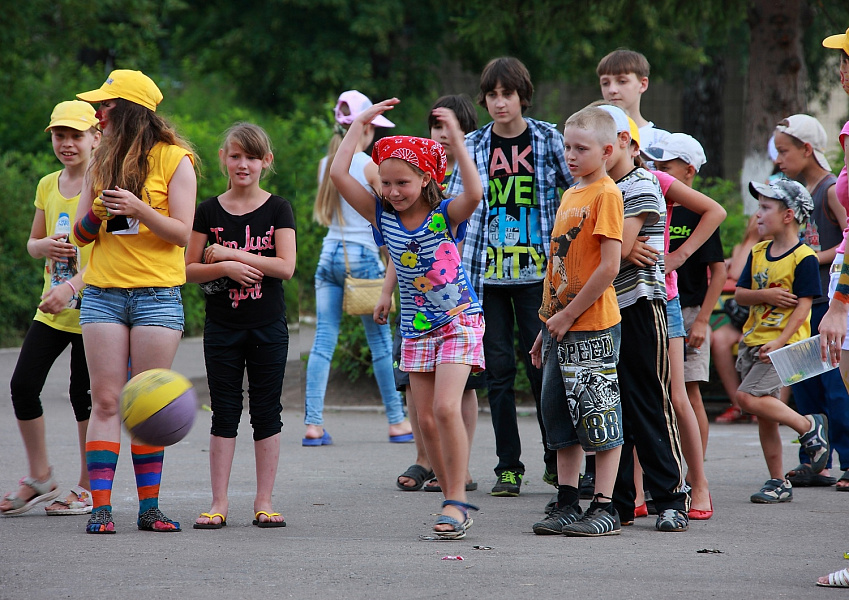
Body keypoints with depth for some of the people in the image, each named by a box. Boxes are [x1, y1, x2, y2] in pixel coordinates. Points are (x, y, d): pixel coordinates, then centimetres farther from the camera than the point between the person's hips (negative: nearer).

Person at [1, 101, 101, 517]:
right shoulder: (48, 186, 11)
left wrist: (73, 286, -28)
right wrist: (45, 246, -5)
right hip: (52, 309, 6)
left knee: (84, 395, -2)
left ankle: (87, 487, 12)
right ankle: (40, 478, 13)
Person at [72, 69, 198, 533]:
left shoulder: (175, 160, -2)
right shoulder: (101, 162, 12)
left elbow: (182, 234, -7)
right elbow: (81, 235, 13)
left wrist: (139, 209, -21)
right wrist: (98, 213, -8)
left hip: (156, 294, -3)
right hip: (103, 293, 3)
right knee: (106, 401, -3)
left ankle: (149, 507, 5)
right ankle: (101, 506, -5)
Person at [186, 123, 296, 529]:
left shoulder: (277, 209, 0)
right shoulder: (209, 212, 3)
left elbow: (286, 267, -10)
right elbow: (189, 269, 2)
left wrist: (230, 253, -13)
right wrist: (226, 267, -15)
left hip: (268, 327, -1)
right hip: (222, 327, 1)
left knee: (266, 413, 3)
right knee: (224, 414, 2)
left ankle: (264, 501, 9)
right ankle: (219, 502, 6)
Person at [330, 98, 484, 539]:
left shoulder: (445, 215, -13)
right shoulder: (383, 217, -3)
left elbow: (474, 193, -35)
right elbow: (339, 174, -10)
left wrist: (456, 137, -37)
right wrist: (360, 124, -9)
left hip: (459, 321, -5)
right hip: (416, 328, 5)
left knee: (446, 408, -19)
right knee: (426, 418, 3)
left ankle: (457, 499, -13)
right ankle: (453, 502, 14)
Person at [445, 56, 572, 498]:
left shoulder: (548, 139, 2)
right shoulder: (473, 145, 6)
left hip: (536, 270, -2)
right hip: (486, 272, 2)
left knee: (543, 364, -4)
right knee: (499, 368, 2)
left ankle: (556, 460, 9)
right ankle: (508, 466, 9)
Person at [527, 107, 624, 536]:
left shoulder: (606, 194, -11)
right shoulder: (570, 195, 15)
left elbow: (609, 267, -18)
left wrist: (567, 315, -14)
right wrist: (547, 327, 17)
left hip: (592, 327, -9)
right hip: (561, 326, 9)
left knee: (599, 417, -4)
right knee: (560, 416, 11)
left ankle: (605, 508, 0)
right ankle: (567, 505, 17)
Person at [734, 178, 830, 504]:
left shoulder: (804, 257, -10)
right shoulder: (758, 253, 10)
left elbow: (803, 305, -15)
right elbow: (739, 294, 8)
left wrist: (780, 341, -22)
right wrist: (764, 295, -12)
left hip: (784, 342, -7)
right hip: (753, 340, 7)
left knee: (749, 397, -21)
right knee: (765, 417, 8)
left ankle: (809, 426, -4)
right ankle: (777, 482, 15)